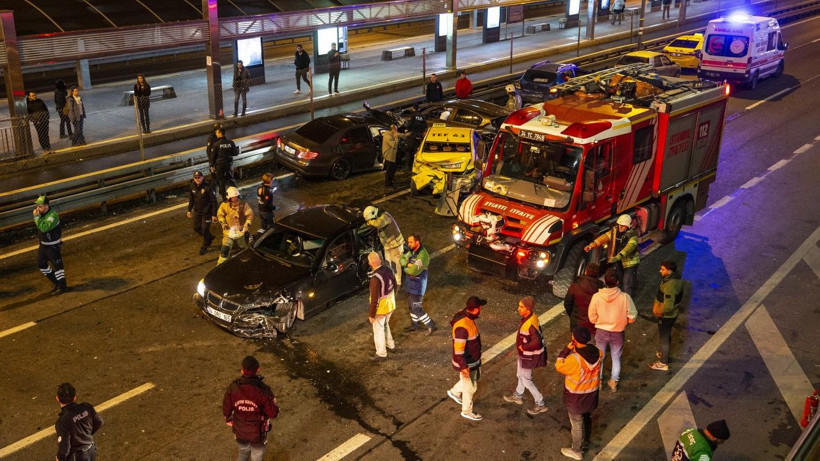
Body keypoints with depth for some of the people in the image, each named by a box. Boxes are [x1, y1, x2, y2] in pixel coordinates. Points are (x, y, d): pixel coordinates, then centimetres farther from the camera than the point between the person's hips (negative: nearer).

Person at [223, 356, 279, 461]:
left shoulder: (232, 388, -23)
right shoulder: (264, 391, -32)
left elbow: (226, 409, -8)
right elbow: (273, 413, -22)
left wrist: (228, 420, 14)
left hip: (240, 430, 3)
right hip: (258, 432, -3)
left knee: (243, 450, 33)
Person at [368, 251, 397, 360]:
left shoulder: (375, 278, -32)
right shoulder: (388, 270, -8)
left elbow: (374, 299, -26)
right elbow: (394, 286, 7)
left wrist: (371, 315, -15)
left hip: (380, 309, -7)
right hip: (391, 306, 7)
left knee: (378, 330, 13)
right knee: (385, 325, 29)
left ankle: (381, 353, 27)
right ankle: (391, 345, 45)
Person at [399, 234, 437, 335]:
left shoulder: (422, 255, -29)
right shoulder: (412, 251, -1)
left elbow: (413, 271, -32)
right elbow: (402, 259, -2)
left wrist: (405, 268, -12)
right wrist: (408, 264, -23)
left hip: (417, 286, -9)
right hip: (410, 284, 9)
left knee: (416, 308, -2)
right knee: (411, 305, 22)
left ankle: (431, 325, 12)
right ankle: (414, 325, 40)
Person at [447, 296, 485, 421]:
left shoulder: (467, 315, -5)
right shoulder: (462, 326, -36)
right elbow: (458, 349, -30)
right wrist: (463, 367, -23)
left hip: (473, 359, 9)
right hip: (466, 363, -9)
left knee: (475, 378, 29)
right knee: (470, 387, 11)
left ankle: (454, 392, 49)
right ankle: (467, 411, 33)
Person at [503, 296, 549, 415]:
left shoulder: (530, 324, -34)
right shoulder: (529, 317, -5)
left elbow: (536, 342, -39)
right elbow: (538, 333, 10)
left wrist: (523, 347, -23)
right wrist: (523, 346, 11)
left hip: (528, 355, -10)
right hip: (524, 353, 10)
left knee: (526, 380, 7)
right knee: (520, 374, 28)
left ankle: (540, 405, 20)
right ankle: (518, 396, 50)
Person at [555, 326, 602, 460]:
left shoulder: (574, 359, -35)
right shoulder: (598, 353, -16)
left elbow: (559, 366, -17)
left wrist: (566, 349, -15)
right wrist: (577, 351, -4)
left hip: (576, 399, -6)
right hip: (591, 395, 6)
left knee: (577, 424, 16)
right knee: (587, 418, 29)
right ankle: (585, 442, 52)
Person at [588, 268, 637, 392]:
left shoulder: (596, 297, -23)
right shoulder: (625, 297, -25)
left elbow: (592, 318, -11)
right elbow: (632, 318, -15)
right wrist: (621, 321, 5)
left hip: (601, 331, 0)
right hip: (618, 332, 0)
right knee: (616, 358, 24)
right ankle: (614, 382, 37)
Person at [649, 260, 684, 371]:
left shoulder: (670, 285, -34)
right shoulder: (677, 279, -2)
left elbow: (668, 306, -36)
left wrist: (659, 312, -18)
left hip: (666, 316, -9)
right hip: (672, 314, 9)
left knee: (663, 338, 7)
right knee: (667, 336, 28)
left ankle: (663, 363, 22)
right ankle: (663, 354, 49)